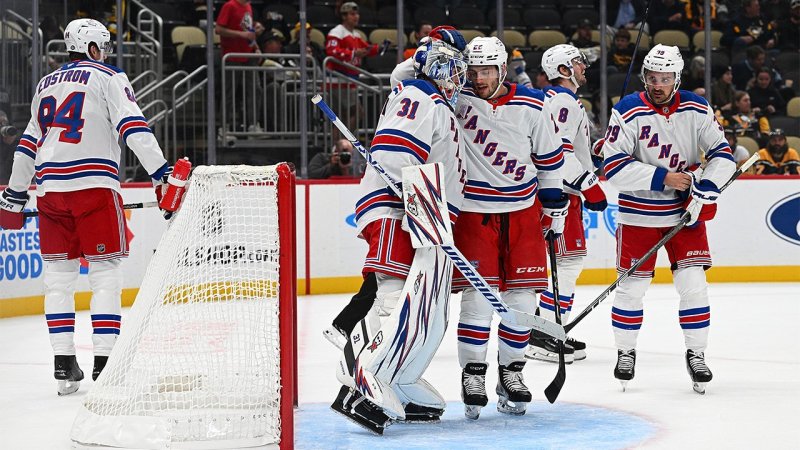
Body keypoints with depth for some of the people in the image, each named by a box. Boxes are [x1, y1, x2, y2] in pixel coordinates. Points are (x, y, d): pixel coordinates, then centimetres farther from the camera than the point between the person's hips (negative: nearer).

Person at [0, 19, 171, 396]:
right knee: (105, 274, -2)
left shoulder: (46, 85, 20)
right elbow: (133, 128, -10)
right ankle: (105, 361, -8)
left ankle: (63, 361, 7)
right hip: (94, 186, -5)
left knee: (58, 276, 9)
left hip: (50, 189, 5)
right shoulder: (108, 78, 3)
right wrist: (161, 173, -12)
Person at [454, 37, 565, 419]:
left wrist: (554, 207, 11)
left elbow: (550, 158, 9)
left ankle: (510, 372, 16)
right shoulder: (457, 98, -6)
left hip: (523, 211, 2)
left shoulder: (530, 106, -1)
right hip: (473, 211, -2)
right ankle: (473, 374, 2)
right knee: (479, 294, -9)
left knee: (522, 294, 3)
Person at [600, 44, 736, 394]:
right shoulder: (628, 112, -13)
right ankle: (625, 352, 19)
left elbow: (722, 153, -2)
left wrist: (705, 191, -17)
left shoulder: (696, 110, -4)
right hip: (639, 212, -2)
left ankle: (696, 355, 10)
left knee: (693, 283, -2)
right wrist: (663, 178, -22)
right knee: (631, 285, 2)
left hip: (685, 210, 2)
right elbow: (614, 166, -19)